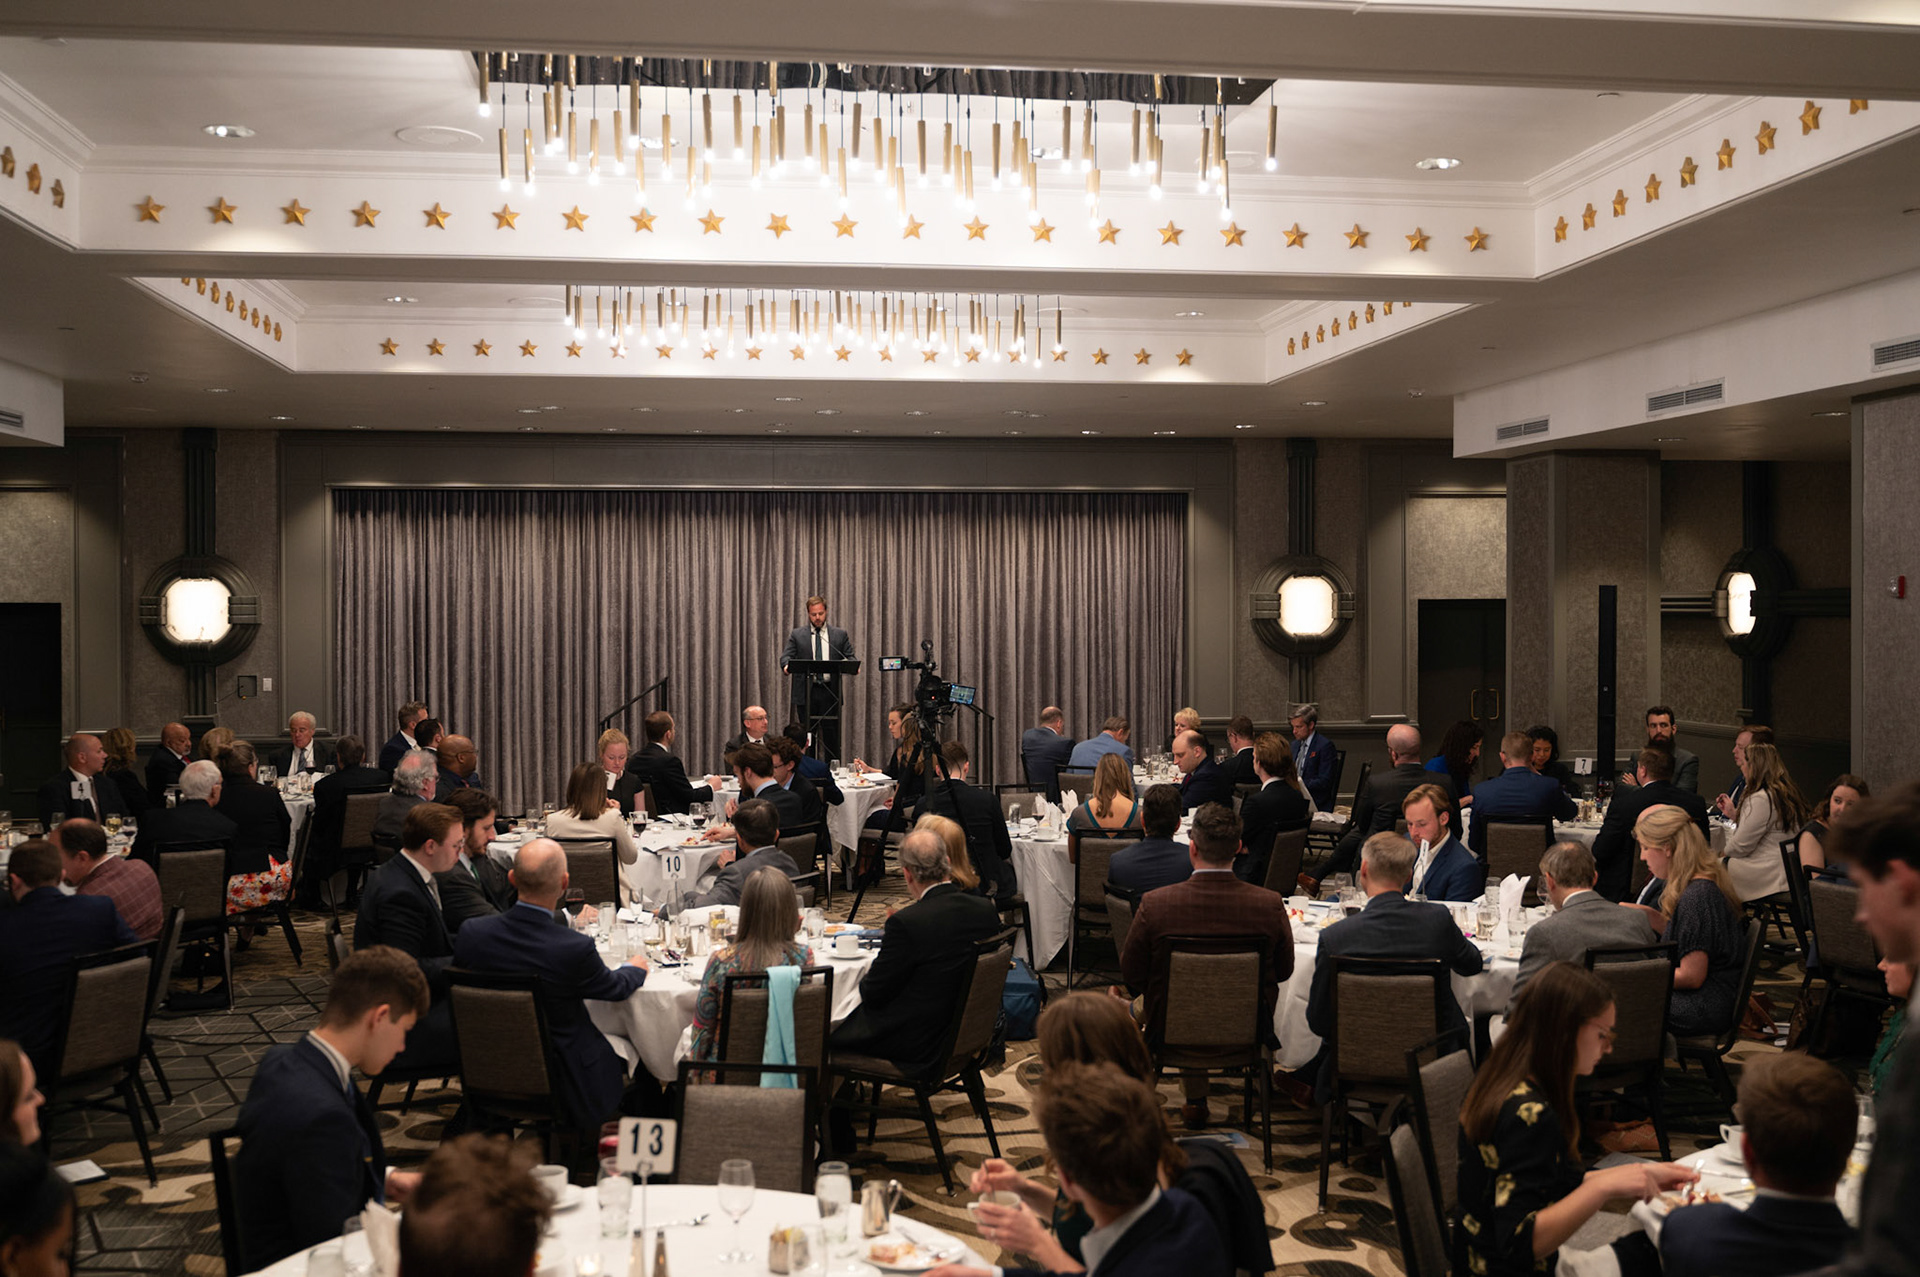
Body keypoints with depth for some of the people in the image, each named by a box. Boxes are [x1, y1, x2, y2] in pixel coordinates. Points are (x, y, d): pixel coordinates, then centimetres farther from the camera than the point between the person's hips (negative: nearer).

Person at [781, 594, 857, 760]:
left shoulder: (840, 634, 11)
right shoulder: (797, 634, 9)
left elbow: (849, 656, 8)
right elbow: (787, 655, 1)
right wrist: (786, 666, -22)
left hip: (830, 691, 0)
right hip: (805, 692, 0)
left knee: (831, 734, -1)